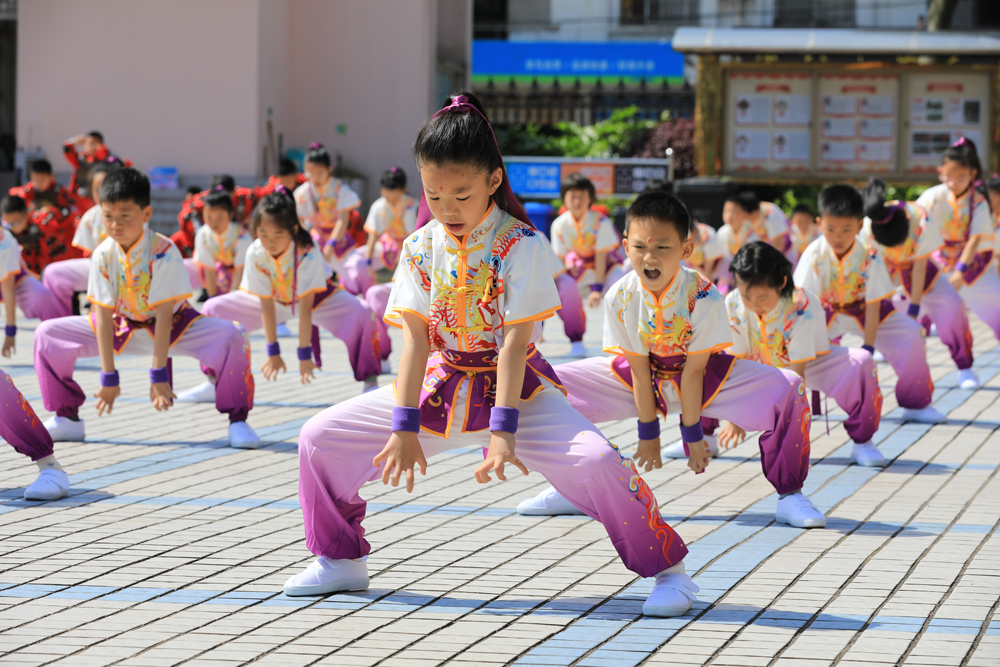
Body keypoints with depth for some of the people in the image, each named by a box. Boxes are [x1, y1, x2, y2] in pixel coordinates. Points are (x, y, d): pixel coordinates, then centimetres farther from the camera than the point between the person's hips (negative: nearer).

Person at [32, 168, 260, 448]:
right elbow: (103, 315, -16)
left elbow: (164, 313, -29)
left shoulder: (164, 252, -27)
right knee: (47, 334, -10)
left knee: (231, 336, -32)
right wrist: (108, 378, -20)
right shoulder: (103, 255, -17)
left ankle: (237, 420, -18)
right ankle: (66, 417, 5)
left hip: (173, 324, -4)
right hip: (121, 326, 4)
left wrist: (158, 375, -32)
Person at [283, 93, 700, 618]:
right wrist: (404, 427, -16)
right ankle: (341, 559, 19)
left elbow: (514, 343, -20)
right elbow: (416, 339, -7)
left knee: (593, 462, -31)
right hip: (440, 385, 5)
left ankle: (667, 568, -11)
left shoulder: (522, 246, -15)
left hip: (514, 386, -5)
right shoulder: (420, 249, -2)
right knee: (319, 438, -2)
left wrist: (503, 430, -26)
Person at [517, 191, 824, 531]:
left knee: (787, 390, -27)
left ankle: (789, 495, -8)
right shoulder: (619, 298, -21)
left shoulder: (704, 297, -28)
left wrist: (692, 434, -15)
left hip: (706, 375, -2)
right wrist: (648, 433, -9)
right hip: (643, 379, 2)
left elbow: (693, 371, -22)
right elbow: (639, 369, -14)